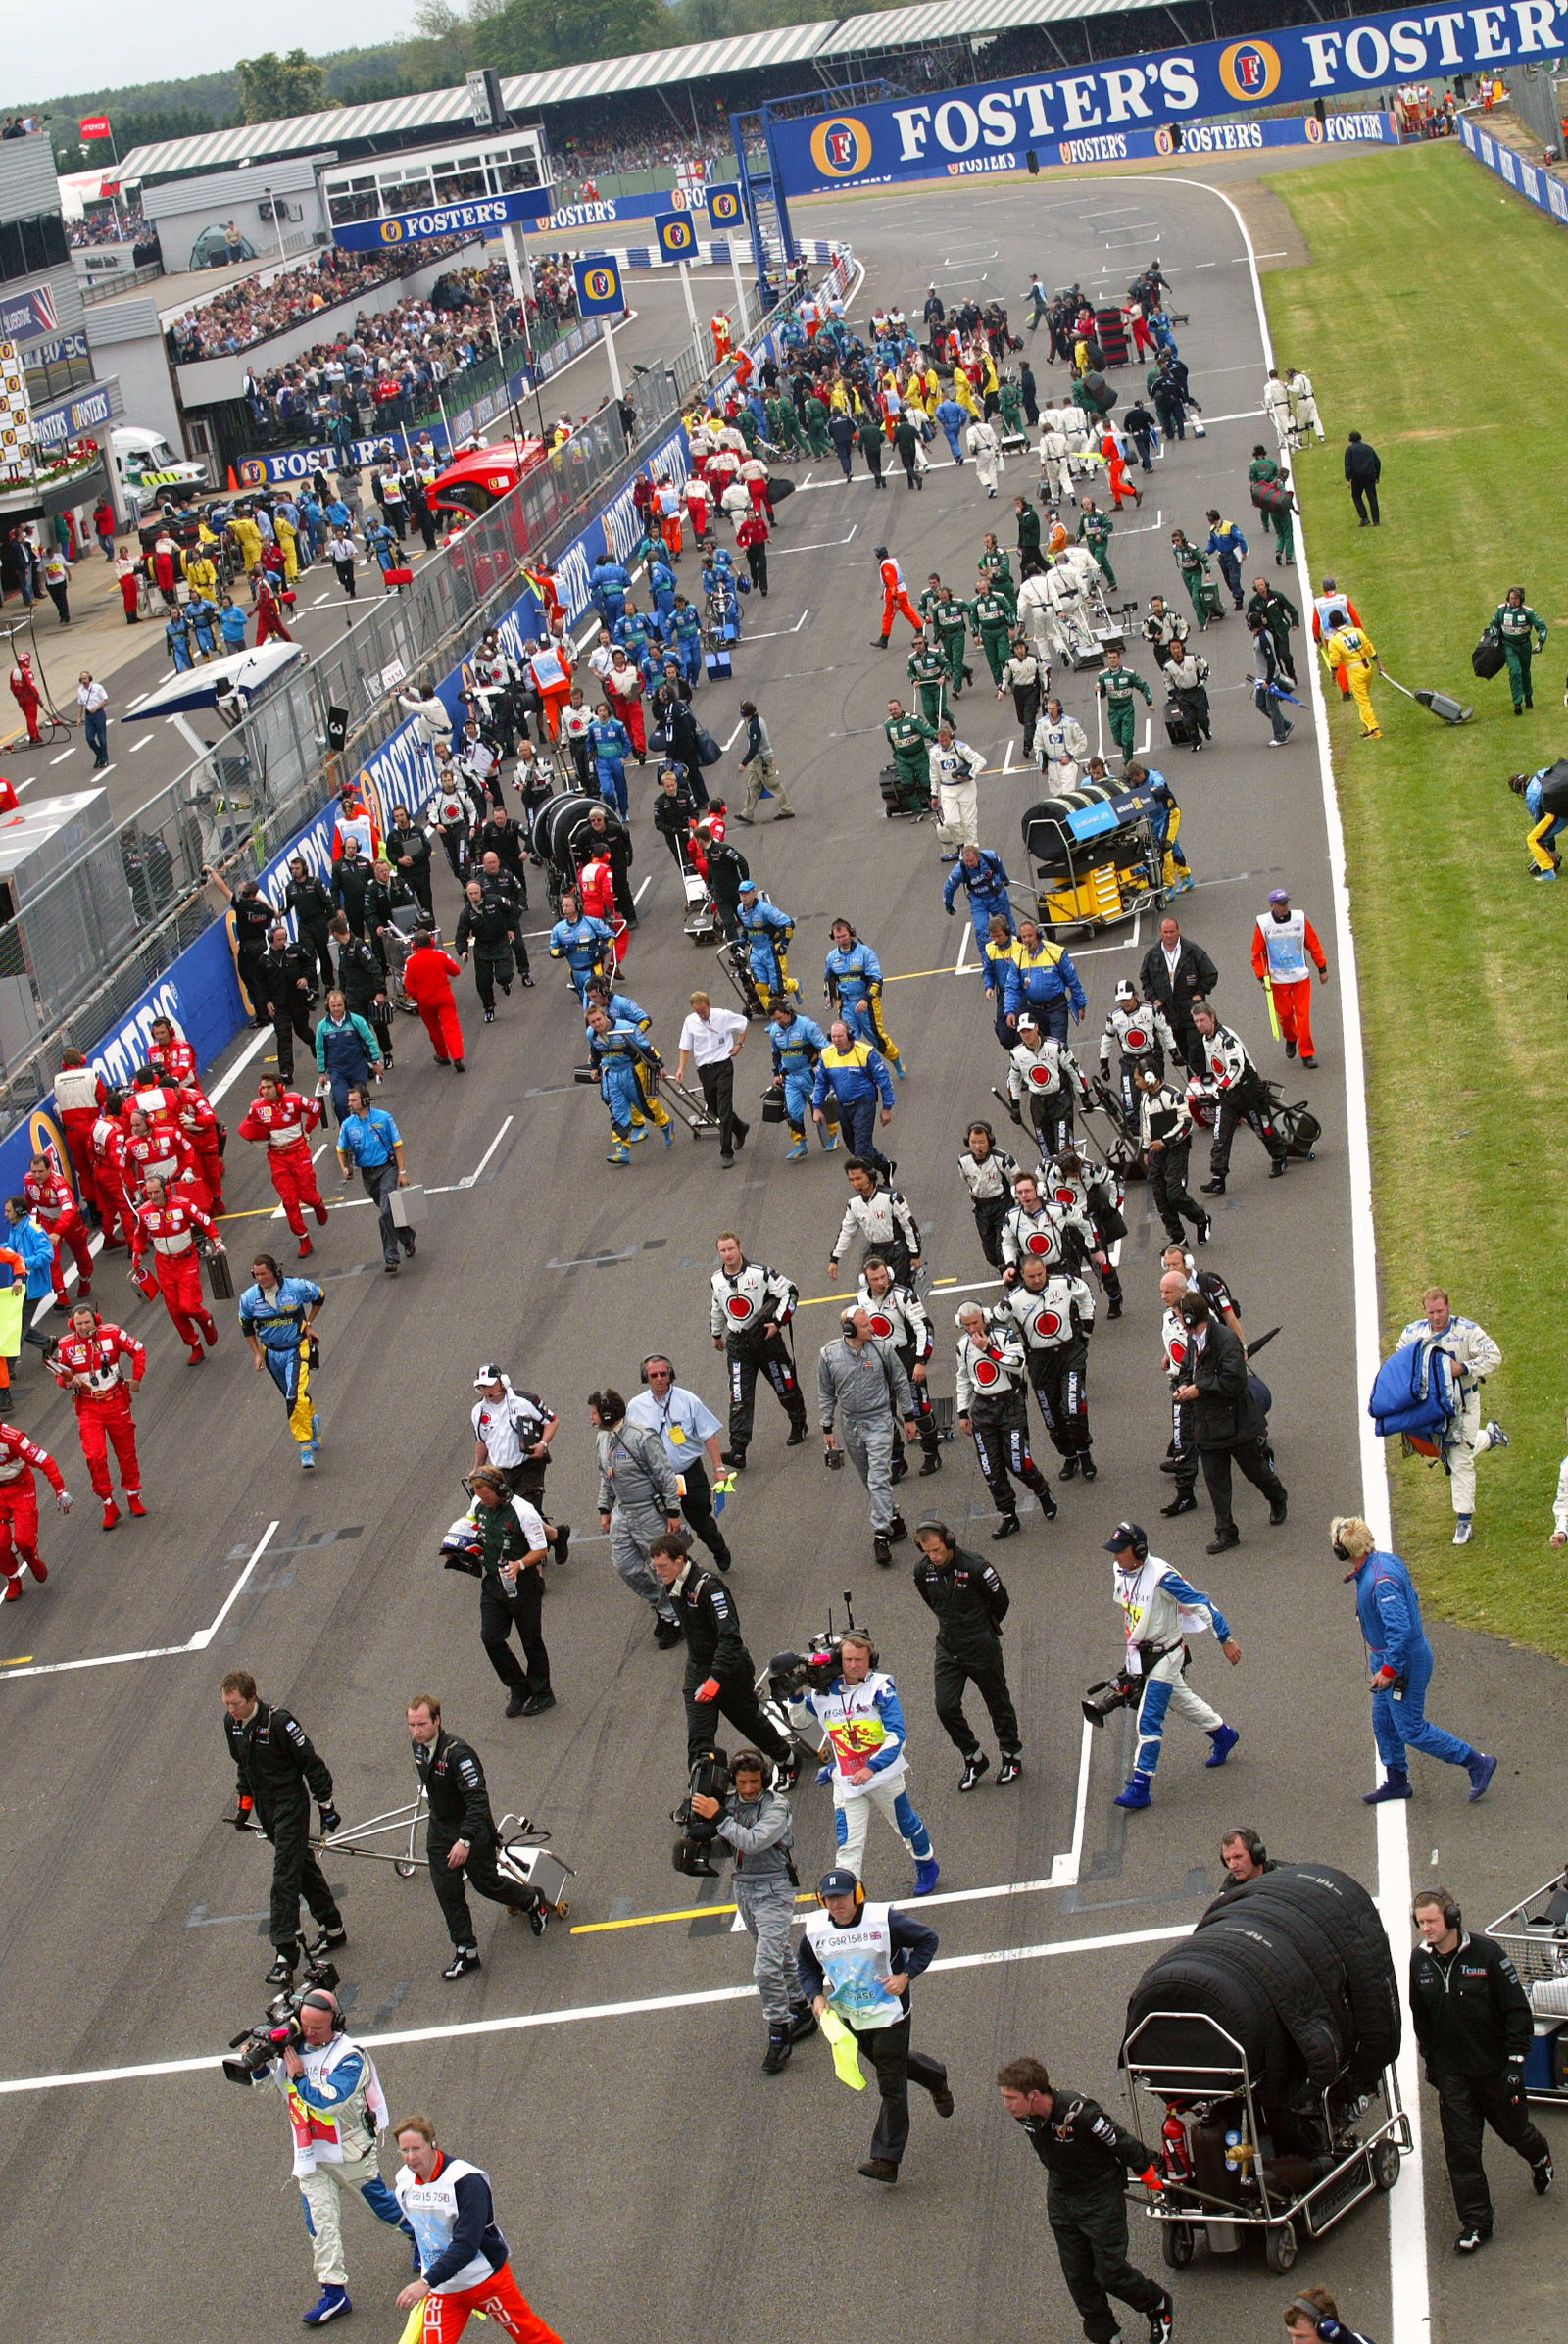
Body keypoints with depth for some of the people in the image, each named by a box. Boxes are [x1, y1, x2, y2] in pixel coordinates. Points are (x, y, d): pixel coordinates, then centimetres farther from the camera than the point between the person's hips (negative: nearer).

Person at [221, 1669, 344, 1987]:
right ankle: (333, 1930, 32)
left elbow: (312, 1763, -16)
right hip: (265, 1806, 8)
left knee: (285, 1876, -12)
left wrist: (326, 1806, -11)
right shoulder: (231, 1722, -1)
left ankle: (286, 1954, -12)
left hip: (291, 1803, -8)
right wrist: (243, 1805, 17)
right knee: (302, 1866, 18)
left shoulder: (278, 1720, -24)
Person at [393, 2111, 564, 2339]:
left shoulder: (466, 2181, -25)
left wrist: (427, 2282, -37)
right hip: (442, 2289, 5)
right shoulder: (403, 2181, -3)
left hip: (485, 2277, -5)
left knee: (529, 2334, 7)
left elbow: (466, 2244, -31)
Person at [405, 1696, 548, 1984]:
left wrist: (465, 1841, -40)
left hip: (473, 1830, -6)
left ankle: (532, 1901, 42)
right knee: (447, 1892, 3)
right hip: (439, 1830, 6)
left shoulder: (458, 1754, -32)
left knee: (486, 1883, 12)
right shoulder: (419, 1745, -7)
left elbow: (478, 1800, -34)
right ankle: (465, 1952, 15)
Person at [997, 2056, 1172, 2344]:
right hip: (1060, 2198, 6)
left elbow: (1123, 2144, -20)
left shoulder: (1079, 2112, -35)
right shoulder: (1024, 2114, -14)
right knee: (1077, 2277, 11)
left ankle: (1158, 2306, 29)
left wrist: (1151, 2177, -6)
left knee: (1109, 2272, 1)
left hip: (1100, 2198, -6)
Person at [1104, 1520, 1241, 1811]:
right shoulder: (1119, 1571, -4)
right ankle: (1223, 1735, 49)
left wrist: (1225, 1639, -19)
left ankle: (1139, 1787, -7)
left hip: (1165, 1655, -8)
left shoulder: (1161, 1576, -28)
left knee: (1149, 1719, -10)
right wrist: (1131, 1654, 23)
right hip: (1139, 1654, 8)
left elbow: (1200, 1604, -22)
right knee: (1181, 1700, 25)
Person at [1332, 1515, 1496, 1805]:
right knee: (1383, 1723, 19)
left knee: (1411, 1729, 0)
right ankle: (1396, 1782, 33)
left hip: (1403, 1661, -10)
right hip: (1386, 1656, 10)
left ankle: (1477, 1763, 10)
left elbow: (1401, 1629, -33)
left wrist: (1388, 1669, -25)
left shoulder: (1381, 1580, -31)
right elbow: (1411, 1599, 15)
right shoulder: (1383, 1561, 1)